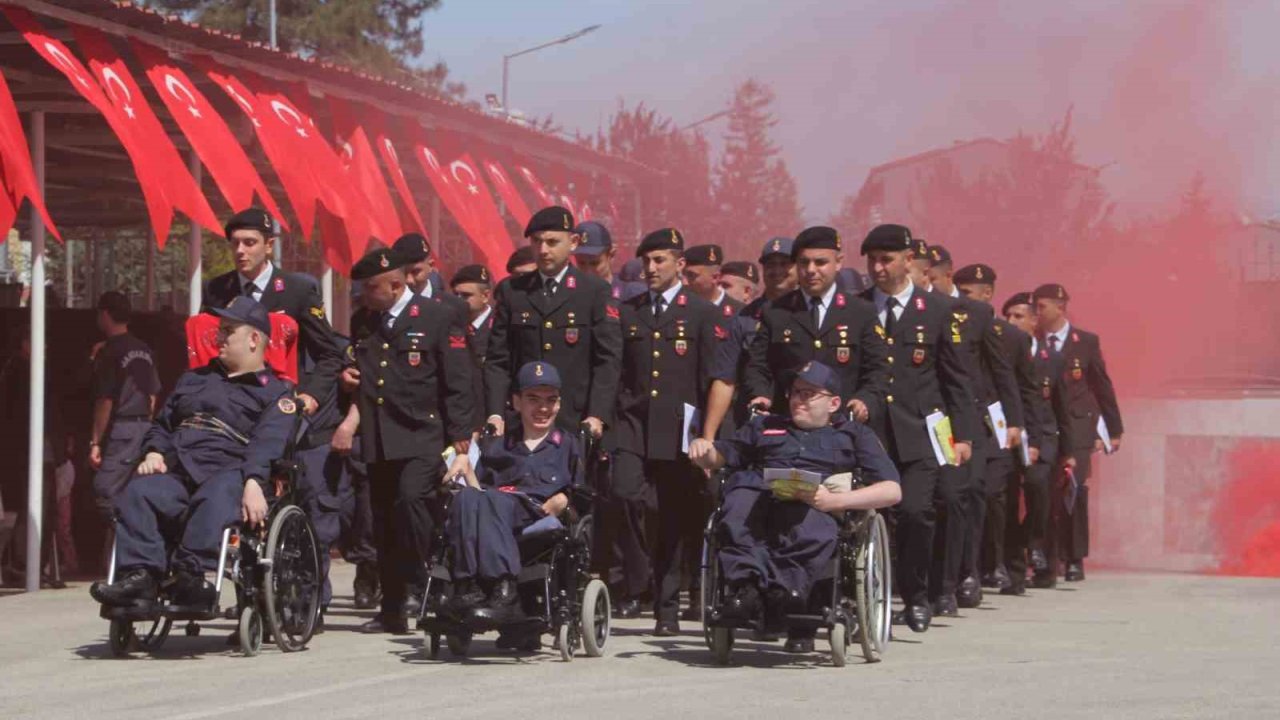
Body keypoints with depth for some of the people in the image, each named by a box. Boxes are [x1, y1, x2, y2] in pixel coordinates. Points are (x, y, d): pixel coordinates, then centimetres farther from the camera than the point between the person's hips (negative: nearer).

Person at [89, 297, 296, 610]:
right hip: (177, 474, 5)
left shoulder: (275, 392, 13)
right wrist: (153, 452, 10)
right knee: (137, 493, -28)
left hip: (228, 473, -5)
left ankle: (193, 576, -52)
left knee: (215, 499, -41)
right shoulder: (193, 379, 36)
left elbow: (268, 443, -5)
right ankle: (139, 575, -41)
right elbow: (162, 424, 35)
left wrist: (253, 483, -25)